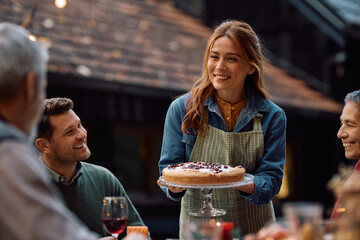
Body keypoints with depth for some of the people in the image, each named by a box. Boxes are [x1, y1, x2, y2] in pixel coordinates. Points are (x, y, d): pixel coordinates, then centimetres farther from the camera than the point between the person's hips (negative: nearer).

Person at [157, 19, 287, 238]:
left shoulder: (272, 117, 1)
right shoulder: (181, 110, 1)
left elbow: (271, 178, -4)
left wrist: (247, 186, -25)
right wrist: (174, 186, -20)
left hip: (253, 228, 0)